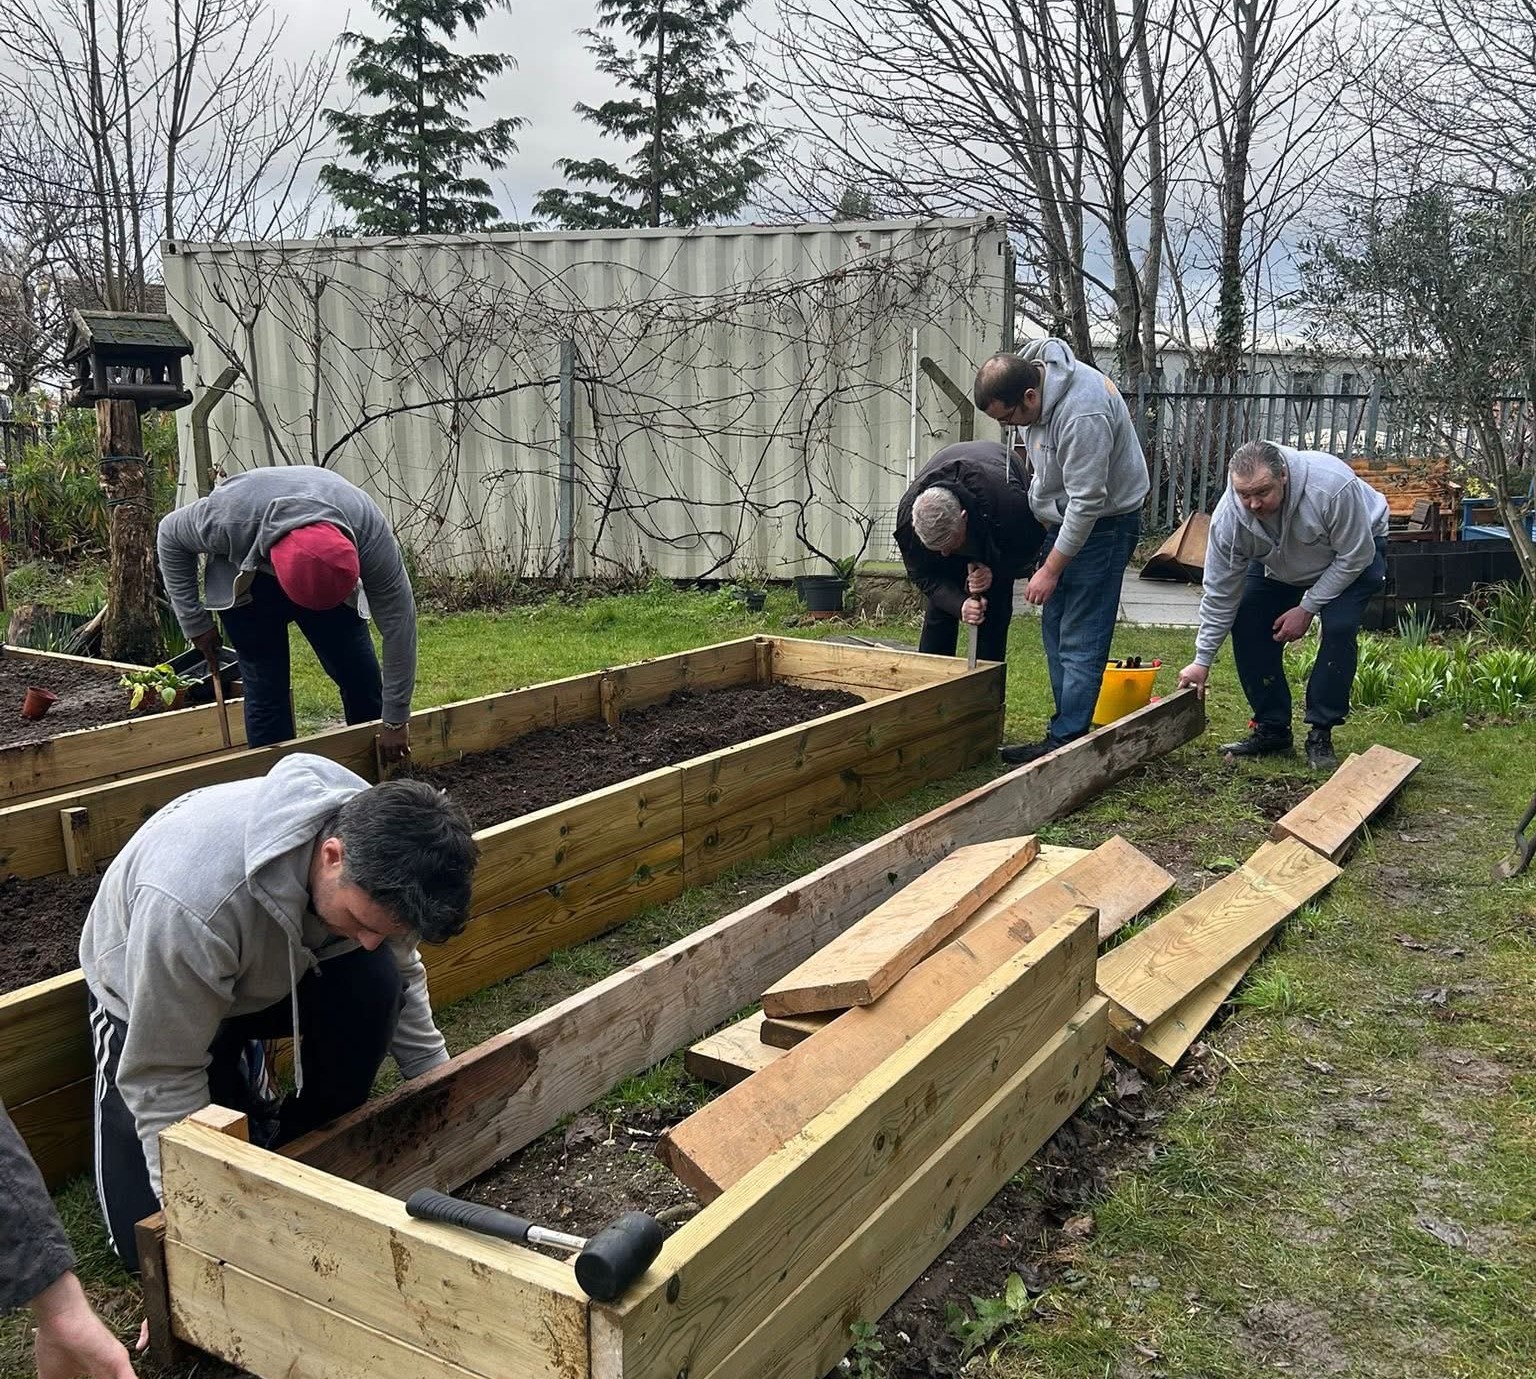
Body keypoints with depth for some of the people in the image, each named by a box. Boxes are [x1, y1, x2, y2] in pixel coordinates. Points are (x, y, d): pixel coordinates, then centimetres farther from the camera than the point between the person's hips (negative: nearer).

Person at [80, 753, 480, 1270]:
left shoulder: (378, 849, -27)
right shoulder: (192, 903, -44)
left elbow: (402, 976, -7)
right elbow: (162, 1074, -30)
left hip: (277, 970, 3)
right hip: (149, 996, -3)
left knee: (374, 983, -29)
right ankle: (238, 1083, 16)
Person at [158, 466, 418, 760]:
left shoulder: (369, 529, -38)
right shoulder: (227, 518, -40)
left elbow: (398, 620, -27)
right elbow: (170, 536, -15)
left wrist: (396, 720, -21)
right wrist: (195, 622, -14)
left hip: (329, 579, 1)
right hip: (249, 585, -1)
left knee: (363, 680, -5)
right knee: (266, 690, -9)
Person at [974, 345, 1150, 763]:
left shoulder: (1082, 416, -33)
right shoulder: (1031, 369, -3)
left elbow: (1087, 502, -28)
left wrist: (1051, 570, -21)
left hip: (1104, 520, -9)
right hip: (1064, 514, 9)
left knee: (1081, 639, -9)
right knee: (1055, 628, 11)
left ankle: (1065, 742, -7)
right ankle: (1071, 728, 18)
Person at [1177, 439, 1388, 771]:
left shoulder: (1333, 486, -42)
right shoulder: (1228, 517, -30)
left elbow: (1355, 555, -27)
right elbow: (1220, 592, -18)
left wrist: (1307, 608, -25)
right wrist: (1202, 660, -14)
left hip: (1354, 549, -3)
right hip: (1279, 566, 4)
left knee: (1339, 628, -25)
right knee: (1247, 628, -11)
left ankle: (1321, 734, -12)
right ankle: (1271, 729, 3)